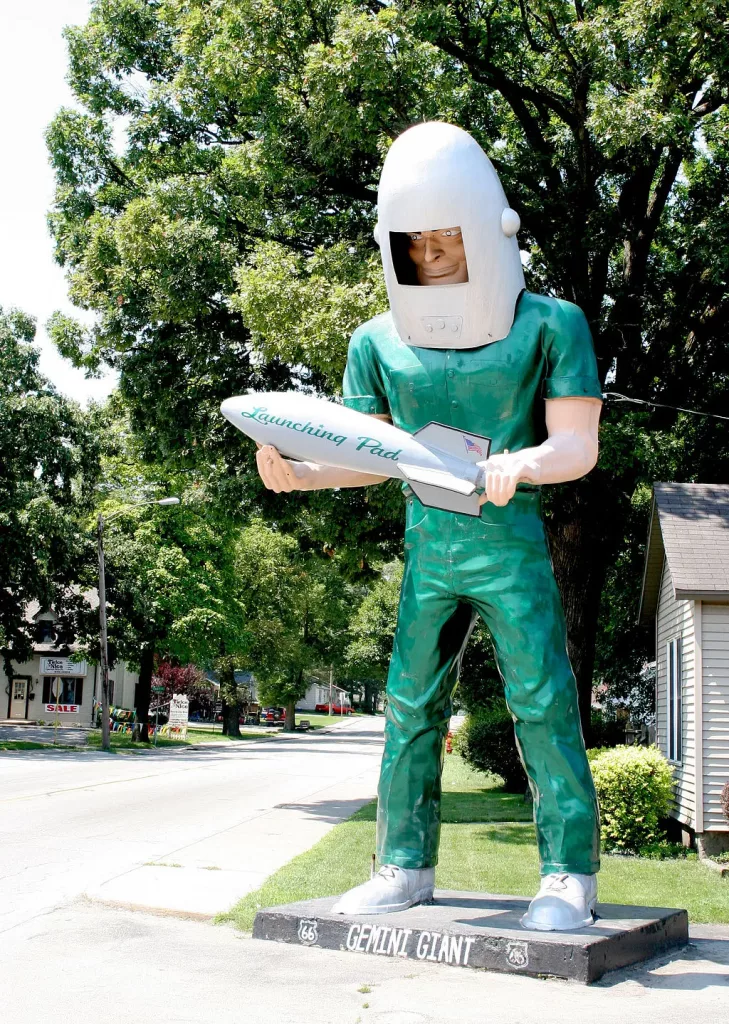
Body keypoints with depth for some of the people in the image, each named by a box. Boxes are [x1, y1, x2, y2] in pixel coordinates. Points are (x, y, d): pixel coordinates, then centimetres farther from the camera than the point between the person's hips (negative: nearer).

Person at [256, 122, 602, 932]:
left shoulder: (548, 325, -6)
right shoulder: (379, 344, 2)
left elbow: (578, 446, -8)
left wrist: (522, 462, -30)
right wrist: (301, 474, -12)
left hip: (512, 548, -3)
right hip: (429, 553, 4)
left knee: (542, 702, -4)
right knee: (411, 707, 6)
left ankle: (569, 874, 7)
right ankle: (406, 866, 18)